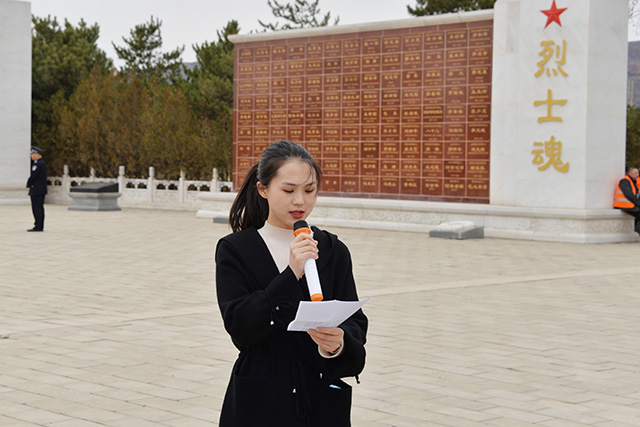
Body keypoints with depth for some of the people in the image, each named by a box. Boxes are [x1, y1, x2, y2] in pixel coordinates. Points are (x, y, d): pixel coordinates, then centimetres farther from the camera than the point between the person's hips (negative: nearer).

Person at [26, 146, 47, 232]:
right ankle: (40, 226, 12)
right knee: (40, 208, 10)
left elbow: (32, 176, -18)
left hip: (36, 190, -10)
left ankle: (38, 226, -9)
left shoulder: (37, 164, -17)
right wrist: (29, 184, 11)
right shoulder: (42, 163, 15)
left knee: (36, 208, -8)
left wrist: (28, 185, -2)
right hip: (42, 190, 10)